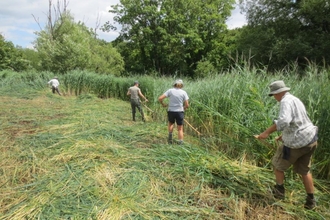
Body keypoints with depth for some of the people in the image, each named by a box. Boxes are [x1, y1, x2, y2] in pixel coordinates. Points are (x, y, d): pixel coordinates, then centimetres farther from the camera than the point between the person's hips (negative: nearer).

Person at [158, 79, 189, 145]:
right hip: (180, 111, -1)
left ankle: (170, 134, 12)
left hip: (171, 111, 1)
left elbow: (160, 98, -8)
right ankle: (180, 142, 8)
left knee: (171, 123, 30)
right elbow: (187, 105, -4)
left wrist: (163, 104, 9)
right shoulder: (183, 92, -1)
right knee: (180, 128, 13)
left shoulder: (170, 90, -2)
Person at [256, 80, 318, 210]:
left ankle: (280, 191, 29)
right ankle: (310, 200, 30)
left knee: (278, 164, 15)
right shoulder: (295, 100, 15)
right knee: (304, 170, 23)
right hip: (310, 139, 9)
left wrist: (267, 132, -29)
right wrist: (284, 135, 31)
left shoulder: (286, 101, -17)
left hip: (297, 143, -9)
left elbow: (283, 121, -35)